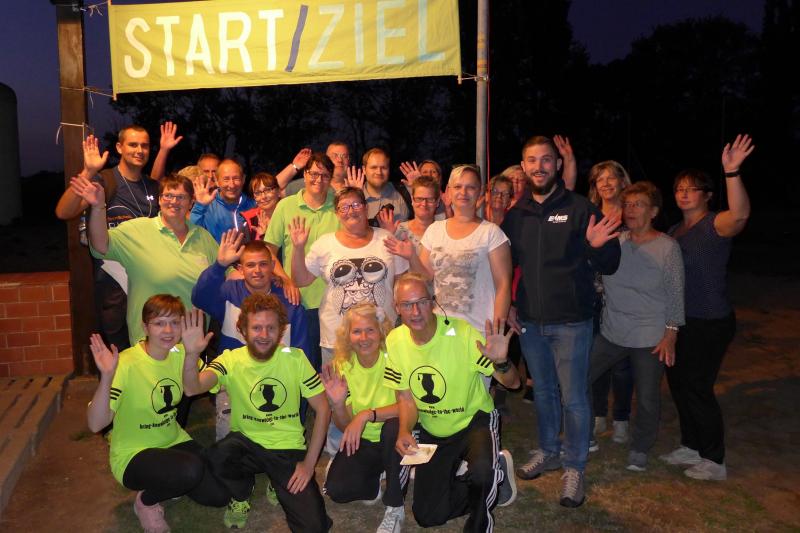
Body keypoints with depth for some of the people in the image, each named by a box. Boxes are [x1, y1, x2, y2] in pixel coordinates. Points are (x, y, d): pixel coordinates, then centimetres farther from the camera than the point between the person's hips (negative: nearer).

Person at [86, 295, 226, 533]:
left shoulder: (180, 353, -4)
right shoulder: (127, 364, -23)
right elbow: (96, 424, -29)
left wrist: (192, 354, -31)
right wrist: (107, 377, -42)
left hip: (173, 441, 6)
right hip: (132, 455, -6)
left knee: (218, 495, -7)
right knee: (191, 469, -33)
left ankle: (168, 484, 21)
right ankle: (145, 501, -1)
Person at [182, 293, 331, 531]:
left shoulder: (295, 358, -9)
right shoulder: (231, 360, -9)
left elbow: (322, 409, -6)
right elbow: (192, 388, -26)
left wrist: (309, 463, -9)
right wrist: (191, 353, -44)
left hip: (289, 448, 0)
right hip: (246, 442, 0)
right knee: (216, 456, -34)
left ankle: (278, 485, 20)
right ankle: (240, 496, 3)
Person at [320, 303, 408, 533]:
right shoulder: (343, 366, -5)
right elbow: (345, 426, -3)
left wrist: (367, 414, -35)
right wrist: (337, 404, -24)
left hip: (394, 439, -2)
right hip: (362, 443, 3)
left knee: (393, 426, -36)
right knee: (336, 489, -21)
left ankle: (395, 507, -14)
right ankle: (374, 484, 15)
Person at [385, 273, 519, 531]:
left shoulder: (463, 333, -23)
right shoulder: (395, 341, -11)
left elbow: (513, 383, -19)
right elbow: (406, 398, -1)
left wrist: (500, 362, -41)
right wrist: (404, 431, -21)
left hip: (474, 420, -4)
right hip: (432, 432, 4)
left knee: (480, 472, -37)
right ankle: (494, 475, 25)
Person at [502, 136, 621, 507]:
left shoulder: (580, 208, -7)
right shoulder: (515, 215, 5)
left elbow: (609, 266, -8)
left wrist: (597, 247, -29)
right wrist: (506, 305, 5)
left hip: (570, 322, -4)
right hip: (529, 322, 4)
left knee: (573, 397, 3)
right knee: (543, 391, 18)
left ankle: (574, 467, 21)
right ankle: (548, 451, 37)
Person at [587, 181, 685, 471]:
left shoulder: (667, 247, -8)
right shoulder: (613, 240, 1)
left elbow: (676, 294, -6)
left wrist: (670, 335, -8)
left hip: (650, 338, -3)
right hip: (610, 333, 3)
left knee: (647, 398, 8)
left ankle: (640, 449, 33)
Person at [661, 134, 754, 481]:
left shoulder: (714, 225, -14)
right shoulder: (675, 231, 11)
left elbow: (740, 214, -38)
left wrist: (732, 172, -51)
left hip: (710, 323, -8)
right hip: (681, 321, 8)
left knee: (698, 388, -1)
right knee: (678, 382, 15)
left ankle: (714, 462, 16)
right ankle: (692, 447, 32)